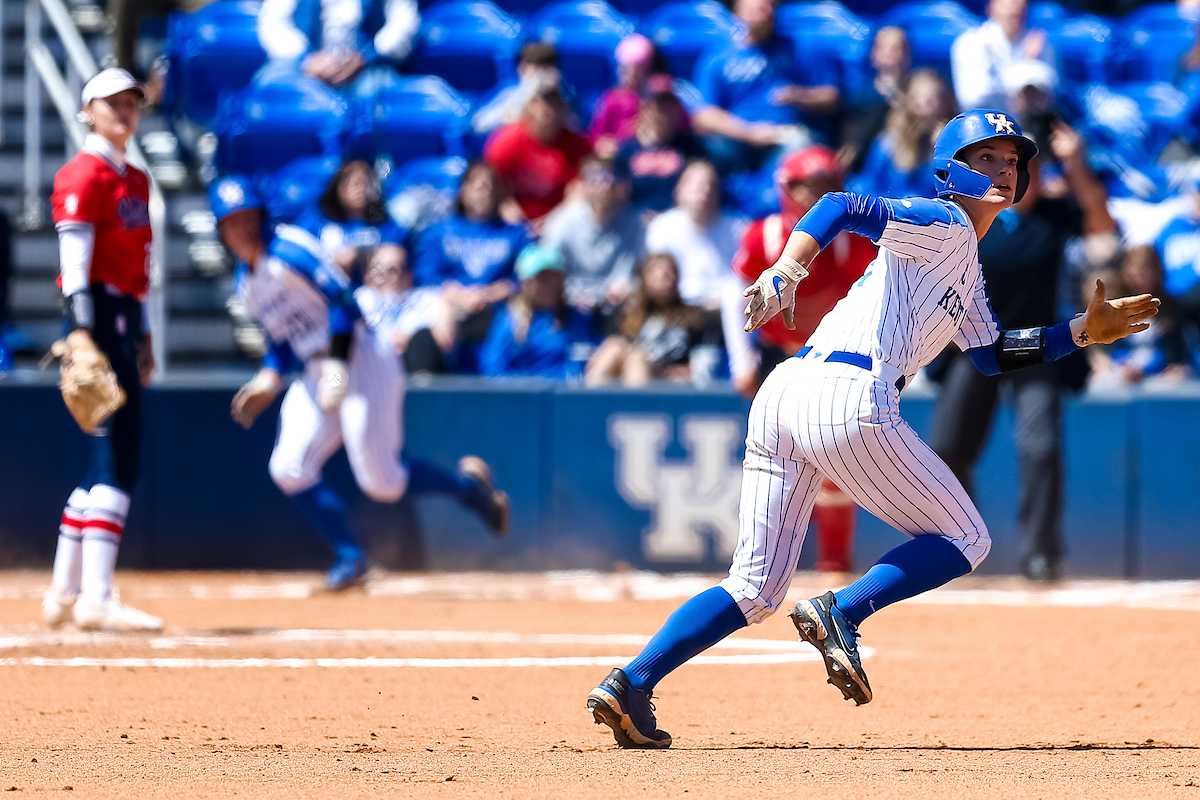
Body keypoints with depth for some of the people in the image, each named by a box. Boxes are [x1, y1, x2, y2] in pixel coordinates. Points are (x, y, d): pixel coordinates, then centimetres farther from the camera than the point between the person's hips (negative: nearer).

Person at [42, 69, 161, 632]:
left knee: (111, 458, 11)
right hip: (97, 316, -10)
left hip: (125, 319, 10)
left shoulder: (134, 181, 21)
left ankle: (63, 595, 17)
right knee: (118, 455, -15)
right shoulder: (83, 174, -7)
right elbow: (74, 256, -16)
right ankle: (96, 598, -19)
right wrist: (80, 331, -23)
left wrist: (142, 336, 20)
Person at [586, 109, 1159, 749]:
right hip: (850, 399, -9)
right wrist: (785, 273, -27)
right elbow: (845, 207, -12)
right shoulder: (942, 223, 3)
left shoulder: (965, 267, 31)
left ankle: (630, 683, -6)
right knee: (965, 540, 7)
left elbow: (991, 354, 38)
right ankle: (838, 614, -11)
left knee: (754, 590, 9)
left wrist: (1083, 331, 33)